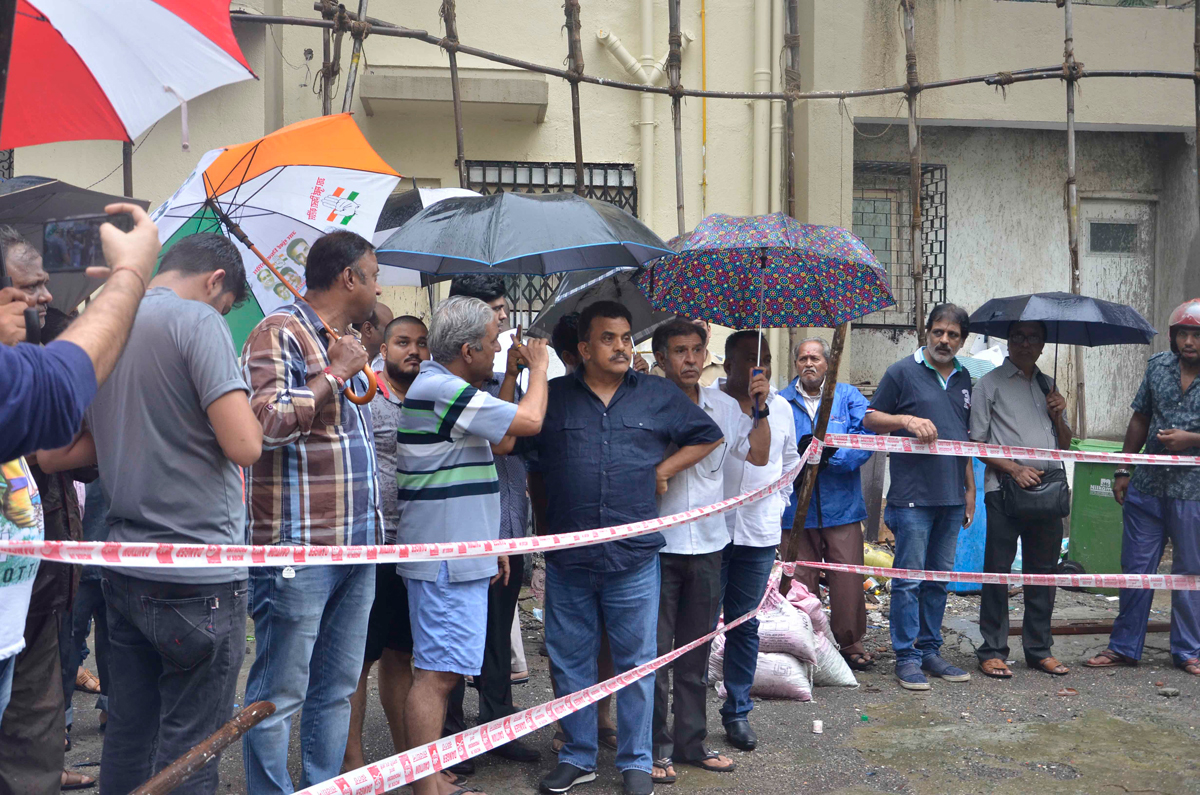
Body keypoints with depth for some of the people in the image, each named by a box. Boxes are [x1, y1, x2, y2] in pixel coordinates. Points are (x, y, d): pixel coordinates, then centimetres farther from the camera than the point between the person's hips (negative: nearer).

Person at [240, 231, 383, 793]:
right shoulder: (279, 334, -9)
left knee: (337, 689, 14)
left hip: (355, 546, 9)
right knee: (279, 697, -1)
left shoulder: (348, 342, 19)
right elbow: (268, 421, -24)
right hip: (298, 549, -9)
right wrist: (335, 373, -14)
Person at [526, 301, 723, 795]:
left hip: (634, 556, -1)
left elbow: (708, 436, 15)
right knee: (570, 661, 9)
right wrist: (546, 527, 11)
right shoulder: (553, 398, 6)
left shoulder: (659, 396, 6)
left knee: (636, 662, 7)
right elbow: (533, 469, 14)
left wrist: (664, 469, 4)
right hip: (567, 560, 1)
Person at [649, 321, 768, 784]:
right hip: (657, 543, -5)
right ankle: (656, 747, 12)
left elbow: (758, 456, 13)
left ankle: (691, 741, 25)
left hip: (707, 543, 5)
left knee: (696, 652, 14)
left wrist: (760, 409, 2)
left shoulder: (724, 407, 9)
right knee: (656, 651, 0)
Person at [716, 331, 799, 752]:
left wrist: (778, 502, 16)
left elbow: (789, 460, 23)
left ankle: (738, 712, 20)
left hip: (760, 533, 4)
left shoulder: (780, 408, 12)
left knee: (745, 623, 10)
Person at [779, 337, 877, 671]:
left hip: (841, 506, -1)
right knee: (800, 581, 5)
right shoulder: (781, 402, 10)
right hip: (796, 507, 1)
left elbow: (866, 438, -6)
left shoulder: (848, 396, 8)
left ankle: (850, 642, 16)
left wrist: (832, 455, -19)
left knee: (847, 579, -1)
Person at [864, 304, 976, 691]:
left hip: (951, 497, 6)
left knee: (939, 578, 11)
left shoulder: (964, 379, 16)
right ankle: (906, 657, 4)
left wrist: (970, 488, 19)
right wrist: (907, 419, -18)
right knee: (909, 579, -4)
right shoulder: (903, 372, -1)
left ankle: (930, 651, 20)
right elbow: (871, 418, 0)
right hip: (912, 495, -6)